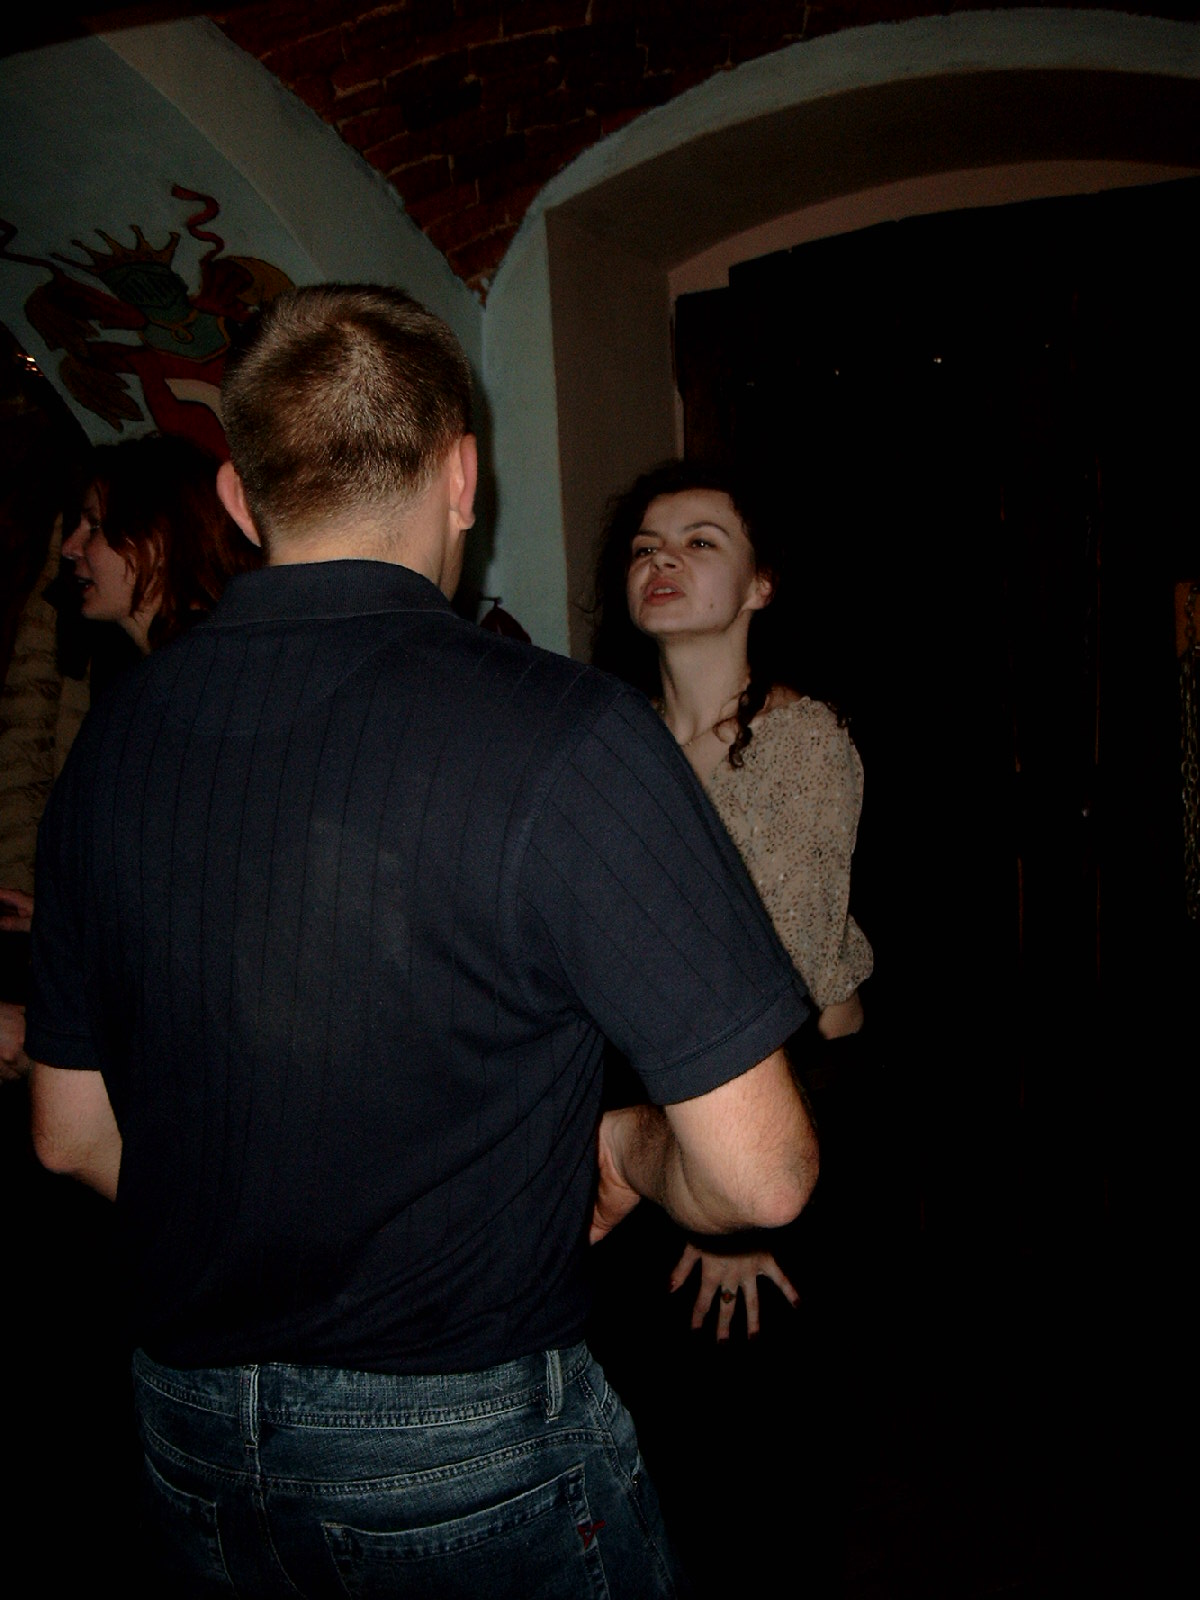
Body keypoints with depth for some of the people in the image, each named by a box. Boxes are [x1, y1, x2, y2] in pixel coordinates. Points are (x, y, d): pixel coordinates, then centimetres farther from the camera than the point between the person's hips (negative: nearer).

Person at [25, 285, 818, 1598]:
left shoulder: (112, 737, -4)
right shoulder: (565, 735, -22)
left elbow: (71, 1131, 7)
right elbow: (758, 1176, -20)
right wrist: (634, 1149, 1)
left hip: (189, 1438, 5)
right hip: (468, 1455, -4)